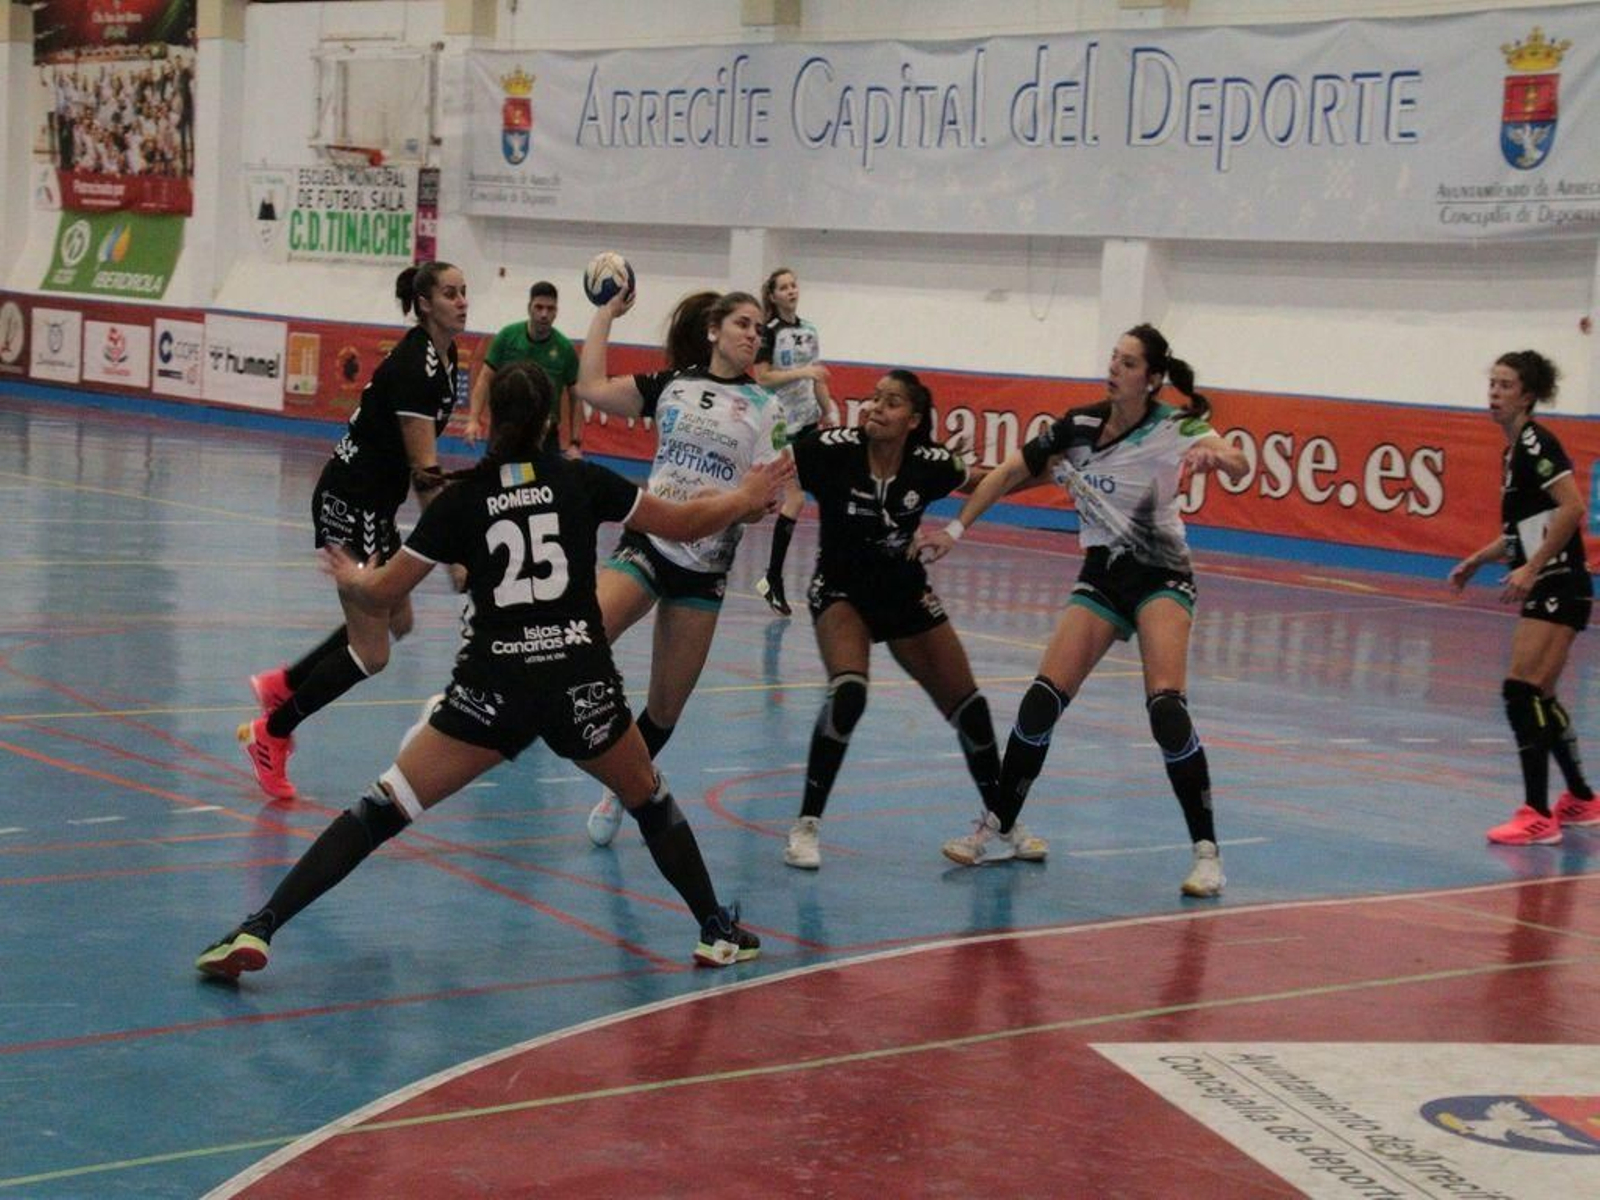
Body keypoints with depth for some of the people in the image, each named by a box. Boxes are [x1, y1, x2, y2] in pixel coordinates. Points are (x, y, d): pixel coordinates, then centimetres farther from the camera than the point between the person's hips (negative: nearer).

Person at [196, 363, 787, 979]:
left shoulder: (462, 498, 2)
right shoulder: (582, 482, 4)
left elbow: (382, 594, 7)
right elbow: (682, 523, 12)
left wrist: (350, 579, 30)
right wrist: (746, 498, 30)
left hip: (494, 689, -1)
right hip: (581, 685, 1)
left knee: (381, 809, 3)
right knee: (649, 800, 27)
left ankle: (256, 931, -6)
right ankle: (719, 933, 28)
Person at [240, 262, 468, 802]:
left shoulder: (445, 355, 5)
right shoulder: (413, 365, -24)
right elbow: (425, 472, -27)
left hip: (375, 505, 10)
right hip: (349, 504, -10)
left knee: (396, 622, 19)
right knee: (370, 653, -6)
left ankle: (280, 684, 30)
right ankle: (270, 735, 8)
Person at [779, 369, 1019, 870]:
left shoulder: (930, 464, -15)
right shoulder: (834, 449, -22)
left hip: (906, 594, 3)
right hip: (841, 590, -3)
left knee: (967, 705, 7)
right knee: (848, 692, -29)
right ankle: (807, 825, -16)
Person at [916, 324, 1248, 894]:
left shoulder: (1173, 427, -14)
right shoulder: (1079, 426, -3)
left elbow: (1239, 465, -29)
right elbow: (1009, 473, 7)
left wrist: (1217, 454, -51)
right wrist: (956, 529, 3)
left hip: (1161, 574, -4)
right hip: (1101, 574, 4)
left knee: (1166, 707, -22)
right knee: (1042, 699, -6)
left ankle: (1206, 852, -14)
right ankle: (999, 830, 10)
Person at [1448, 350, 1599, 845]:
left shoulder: (1535, 442, -12)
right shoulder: (1516, 449, 16)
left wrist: (1531, 569, -24)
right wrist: (1477, 560, 17)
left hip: (1559, 587, -10)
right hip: (1546, 591, 10)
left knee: (1521, 690, -15)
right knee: (1539, 698, 17)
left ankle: (1538, 817, -15)